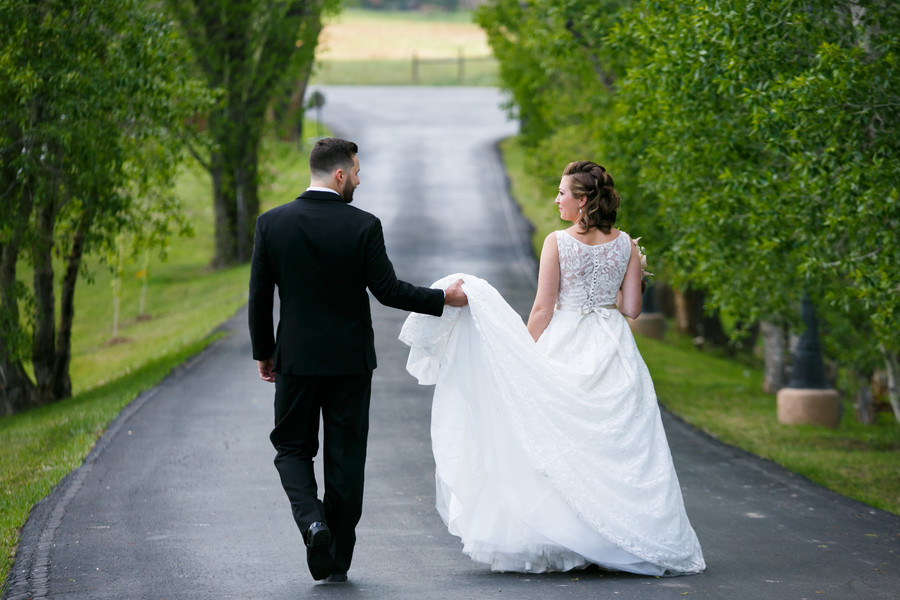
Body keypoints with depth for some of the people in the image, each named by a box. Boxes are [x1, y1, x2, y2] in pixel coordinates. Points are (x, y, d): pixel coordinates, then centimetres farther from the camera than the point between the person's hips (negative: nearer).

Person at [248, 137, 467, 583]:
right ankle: (338, 560, 11)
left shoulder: (272, 223, -4)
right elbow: (387, 290, -10)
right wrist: (443, 298, 3)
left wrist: (263, 352, 11)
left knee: (292, 448, 14)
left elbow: (259, 296, 0)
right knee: (345, 456, 8)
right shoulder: (364, 226, -11)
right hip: (350, 361, -1)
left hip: (296, 358, 1)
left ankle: (312, 520, -13)